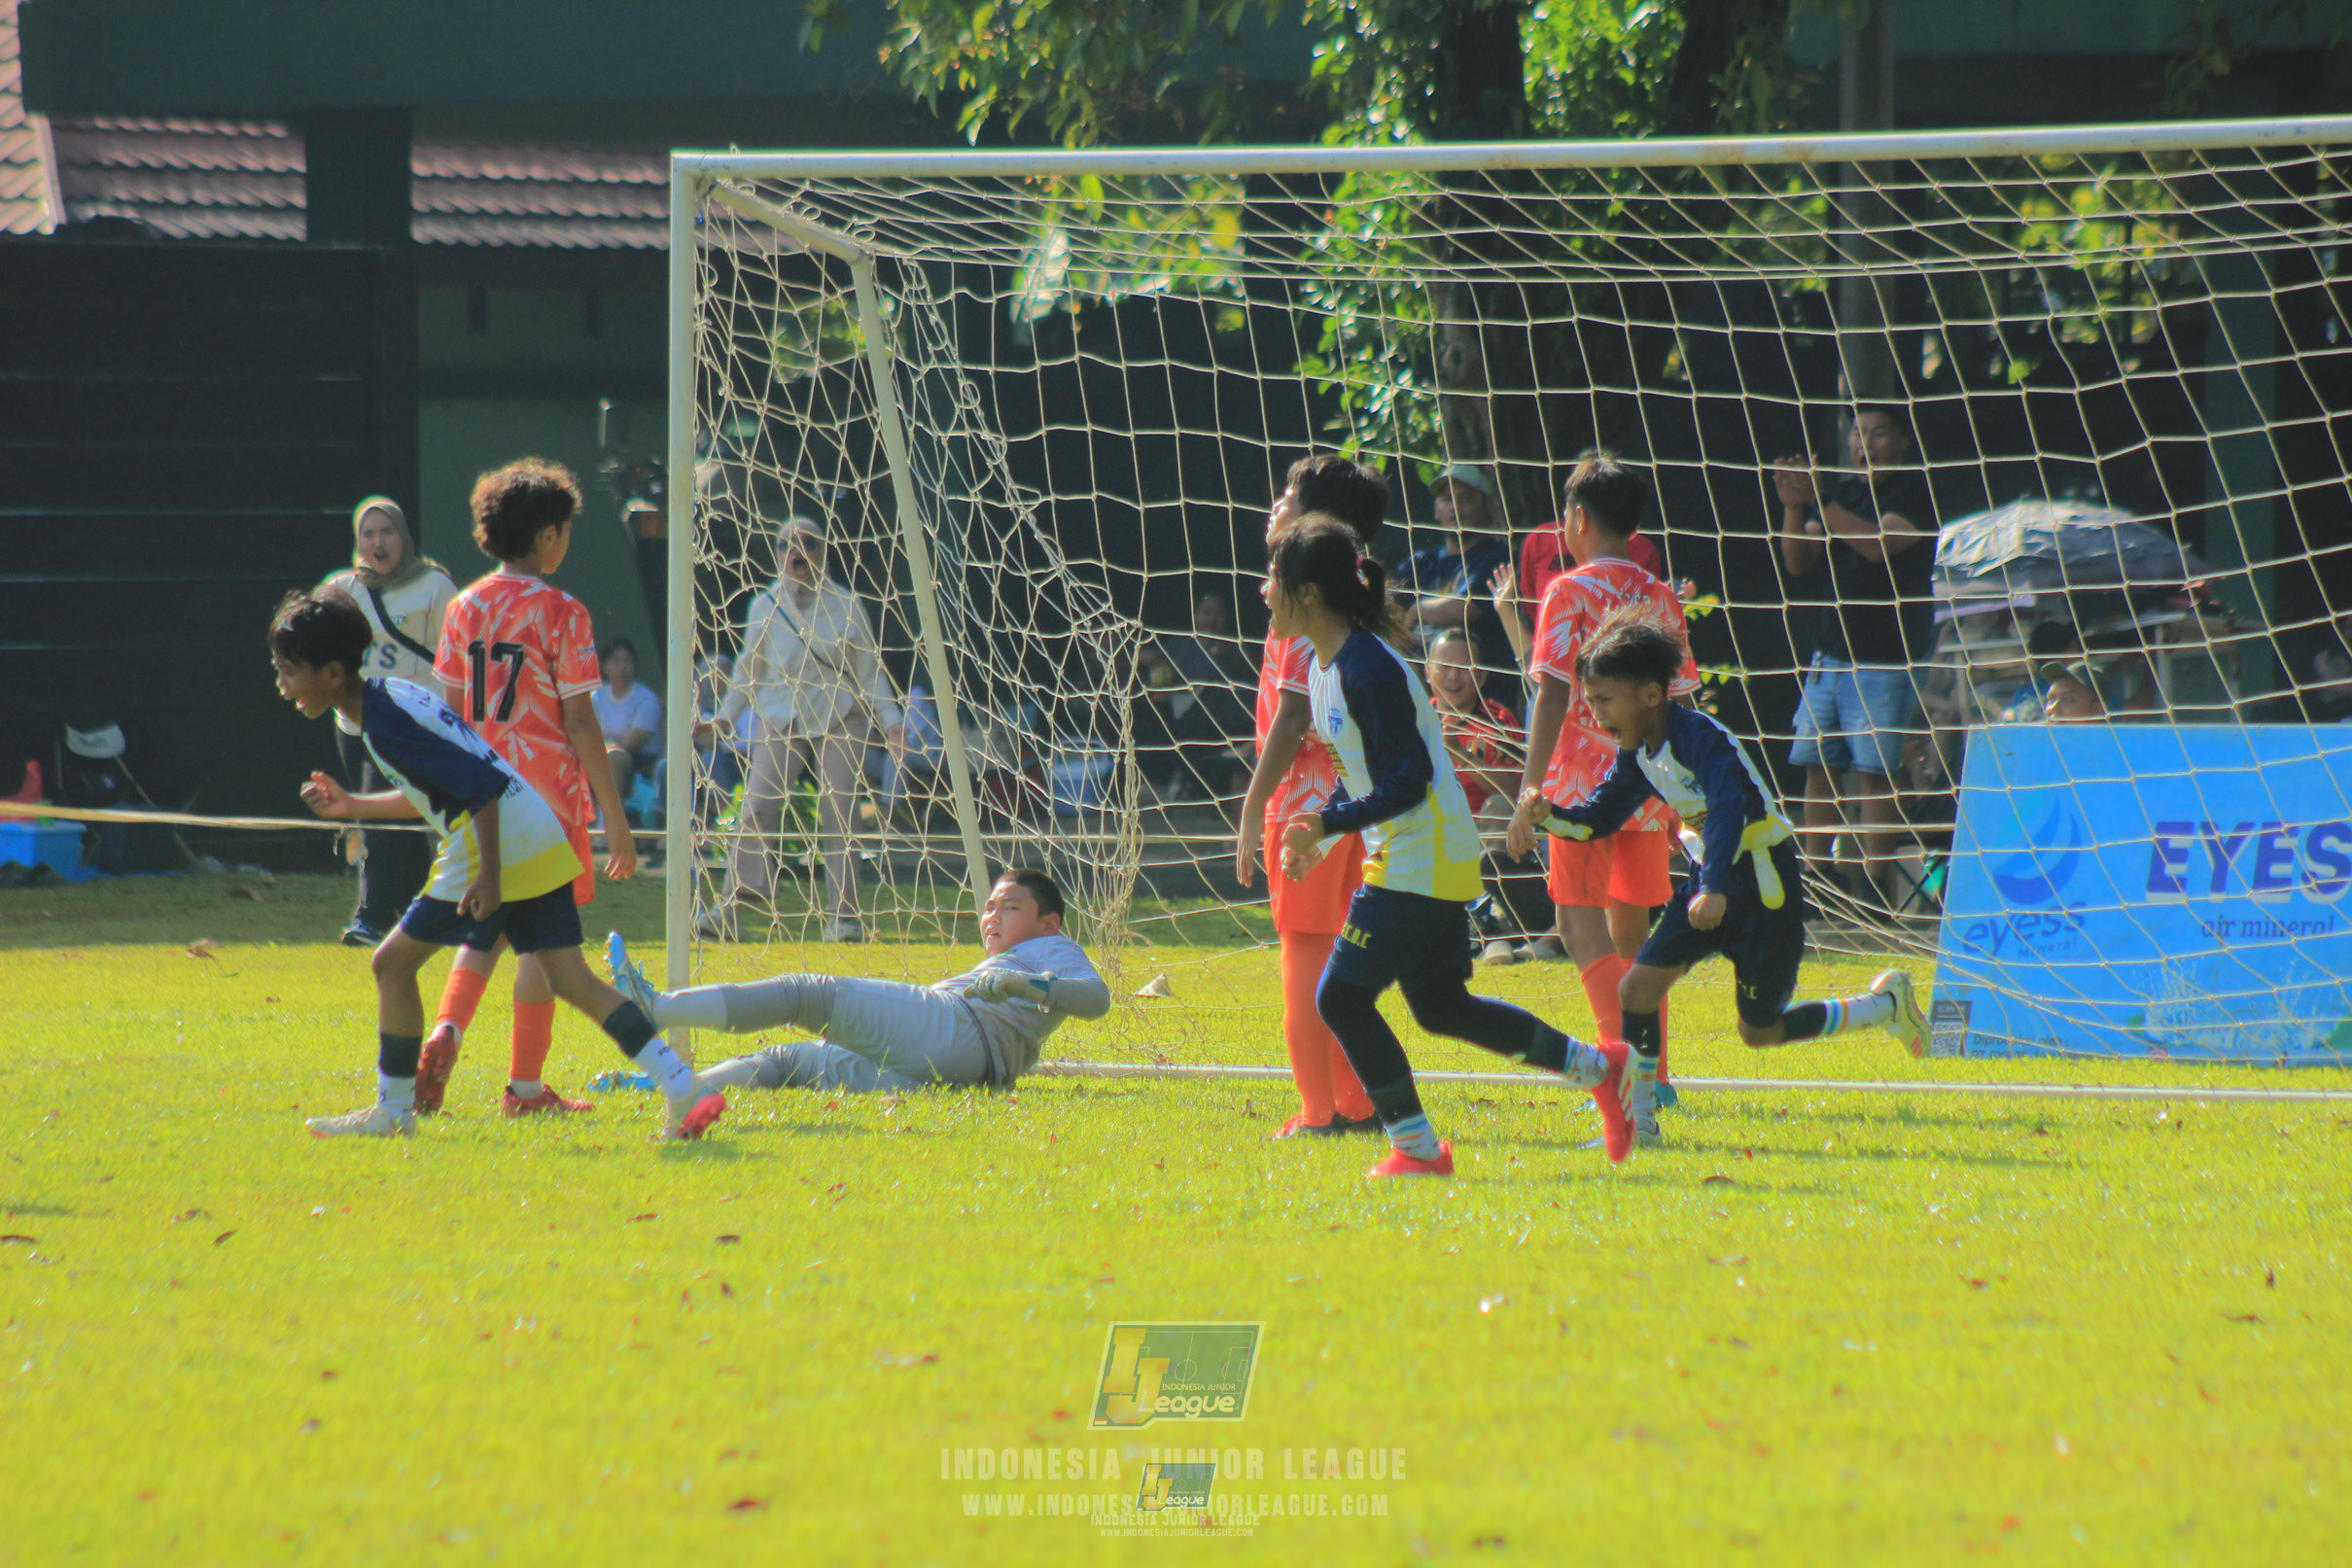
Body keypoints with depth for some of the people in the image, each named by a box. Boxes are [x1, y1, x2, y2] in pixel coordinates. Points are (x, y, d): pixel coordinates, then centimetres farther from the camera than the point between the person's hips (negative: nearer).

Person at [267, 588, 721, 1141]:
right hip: (542, 846, 10)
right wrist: (352, 806, 28)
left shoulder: (388, 720, -14)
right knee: (570, 979, 4)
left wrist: (490, 875, -23)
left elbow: (481, 784, -21)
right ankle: (682, 1089, -7)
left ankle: (393, 1110, 10)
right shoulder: (388, 698, 16)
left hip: (497, 850, -10)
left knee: (394, 962, 2)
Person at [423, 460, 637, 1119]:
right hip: (548, 793, -5)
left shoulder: (464, 608, 4)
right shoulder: (561, 614, -10)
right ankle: (524, 1085, 6)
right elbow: (580, 723, -11)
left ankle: (446, 1034, -8)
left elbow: (448, 716, 7)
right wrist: (614, 817, -6)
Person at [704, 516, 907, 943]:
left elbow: (869, 670, 10)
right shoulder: (765, 607, 9)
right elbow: (748, 669, 16)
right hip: (781, 720, 1)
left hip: (839, 719, -1)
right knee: (757, 808, -14)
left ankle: (843, 917, -3)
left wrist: (890, 720, 2)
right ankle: (731, 908, -18)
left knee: (837, 818, -8)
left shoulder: (845, 606, 6)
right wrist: (725, 717, 6)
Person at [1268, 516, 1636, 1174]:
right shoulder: (1327, 667, 9)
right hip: (1405, 857, 10)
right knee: (1440, 1005, 17)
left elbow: (1408, 781, -23)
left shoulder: (1369, 670, -21)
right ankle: (1597, 1067, 25)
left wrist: (1329, 823, -24)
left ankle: (1418, 1149, 0)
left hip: (1423, 863, -10)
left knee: (1342, 997, -9)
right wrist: (1315, 839, 10)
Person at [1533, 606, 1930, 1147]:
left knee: (1759, 1031, 0)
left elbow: (1729, 808, -36)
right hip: (1714, 876, 8)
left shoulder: (1699, 736, -23)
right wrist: (1552, 814, -11)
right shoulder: (1638, 756, 3)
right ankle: (1638, 1122, 3)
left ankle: (1885, 1006, 19)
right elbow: (1601, 815, 11)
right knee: (1638, 986, -6)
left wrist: (1715, 890, -47)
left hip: (1763, 882, -8)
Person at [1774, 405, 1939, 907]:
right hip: (1832, 653, 7)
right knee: (1818, 765, 4)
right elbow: (1798, 561, 11)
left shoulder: (1914, 491, -4)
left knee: (1873, 770, -9)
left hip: (1886, 661, -7)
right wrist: (1793, 507, -6)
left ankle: (1877, 885, -8)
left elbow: (1880, 544, -20)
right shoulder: (1842, 493, 17)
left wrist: (1818, 503, -22)